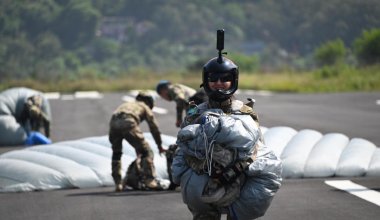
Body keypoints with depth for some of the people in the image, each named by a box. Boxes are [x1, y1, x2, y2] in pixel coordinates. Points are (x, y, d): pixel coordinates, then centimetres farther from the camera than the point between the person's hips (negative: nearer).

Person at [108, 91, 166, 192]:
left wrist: (138, 151, 48)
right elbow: (154, 127, 24)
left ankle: (118, 183, 20)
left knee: (116, 153, 24)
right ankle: (150, 180, -5)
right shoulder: (144, 107, 28)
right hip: (128, 123, -5)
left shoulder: (127, 104, 43)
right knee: (146, 152, 5)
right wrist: (160, 146, 35)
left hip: (113, 123, 5)